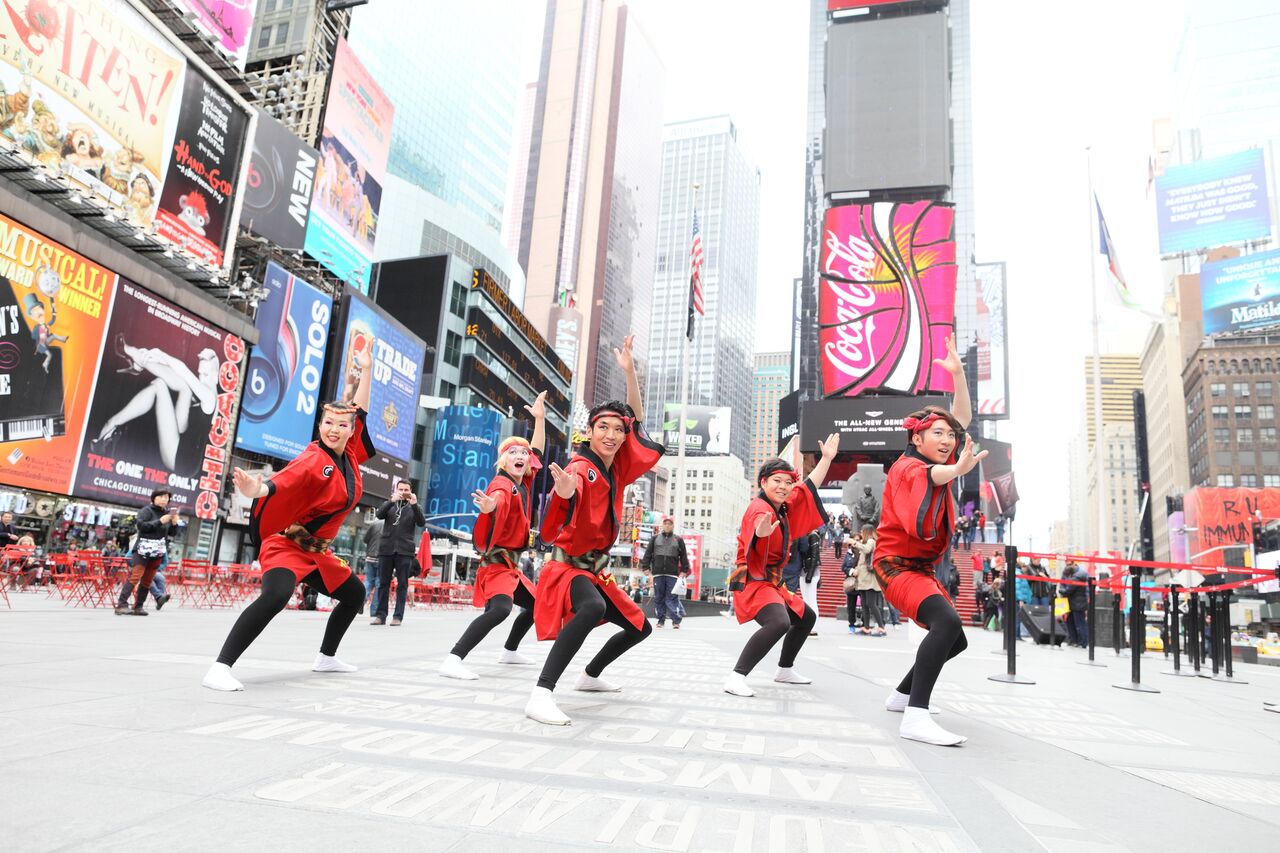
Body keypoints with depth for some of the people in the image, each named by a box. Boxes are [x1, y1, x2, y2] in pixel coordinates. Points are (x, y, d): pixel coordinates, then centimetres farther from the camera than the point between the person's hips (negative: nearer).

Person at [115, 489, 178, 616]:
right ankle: (121, 605, -14)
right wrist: (160, 521, -23)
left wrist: (174, 523, -5)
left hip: (158, 552, 6)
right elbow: (141, 525, -19)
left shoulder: (167, 512, 11)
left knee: (147, 581, 7)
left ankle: (138, 607, 12)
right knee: (135, 577, -14)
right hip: (143, 549, -6)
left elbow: (172, 532, 14)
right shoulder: (147, 510, -4)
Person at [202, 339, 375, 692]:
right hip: (286, 545, -9)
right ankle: (219, 668, -30)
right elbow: (280, 482, -38)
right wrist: (255, 490, -60)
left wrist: (366, 369, 18)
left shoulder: (349, 454, 1)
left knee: (355, 594, 20)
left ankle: (326, 658, 35)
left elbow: (360, 410, 14)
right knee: (275, 596, -33)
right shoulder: (313, 459, -19)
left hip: (318, 551, 9)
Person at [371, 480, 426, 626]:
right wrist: (392, 501, -19)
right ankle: (380, 615, 6)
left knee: (402, 584, -2)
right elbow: (379, 514, -5)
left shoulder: (414, 507, 10)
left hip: (405, 551, -1)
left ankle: (398, 616, -1)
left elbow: (422, 523, -6)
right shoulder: (390, 505, 14)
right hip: (386, 549, 2)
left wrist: (414, 505, -18)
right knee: (383, 583, 2)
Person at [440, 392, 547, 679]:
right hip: (496, 562, -10)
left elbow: (538, 452, 24)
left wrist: (540, 418, 24)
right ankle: (452, 661, -36)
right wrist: (490, 506, -65)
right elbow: (499, 501, -42)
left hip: (509, 564, 10)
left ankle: (509, 651, 39)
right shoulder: (502, 483, -16)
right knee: (500, 609, -32)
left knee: (536, 604, 24)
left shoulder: (523, 483, 9)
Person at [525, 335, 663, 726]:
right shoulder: (581, 469, -20)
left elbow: (636, 417, 11)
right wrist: (564, 492, -65)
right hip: (567, 566, -8)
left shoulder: (616, 469, 2)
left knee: (639, 627, 20)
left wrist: (629, 370, 1)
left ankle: (590, 676, 38)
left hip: (596, 569, 9)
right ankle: (541, 694, -40)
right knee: (593, 608, -41)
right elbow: (556, 523, -41)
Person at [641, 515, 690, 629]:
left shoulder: (678, 539, 8)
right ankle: (660, 619, 13)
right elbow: (648, 554, 9)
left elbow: (683, 556, 9)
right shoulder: (655, 538, 9)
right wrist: (646, 569, 3)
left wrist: (684, 571, 2)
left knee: (671, 598, -6)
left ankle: (676, 620, -5)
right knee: (658, 597, 5)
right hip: (657, 573, 2)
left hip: (672, 573, -2)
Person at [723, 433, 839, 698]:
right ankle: (736, 677, -33)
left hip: (771, 582, 10)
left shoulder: (783, 508, 8)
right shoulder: (759, 508, -21)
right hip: (753, 581, -10)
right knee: (779, 623, -34)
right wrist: (763, 530, -71)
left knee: (806, 618, 26)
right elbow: (757, 525, -47)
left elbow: (809, 488, 21)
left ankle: (785, 670, 40)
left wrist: (826, 458, 20)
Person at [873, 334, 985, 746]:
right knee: (947, 622, -32)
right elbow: (929, 475, -41)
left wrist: (958, 373, -4)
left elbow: (963, 417, 8)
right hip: (897, 565, -10)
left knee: (953, 639, 18)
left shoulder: (939, 463, 7)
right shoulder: (906, 468, -17)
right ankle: (915, 718, -35)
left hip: (922, 568, 10)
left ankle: (903, 694, 32)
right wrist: (957, 470, -63)